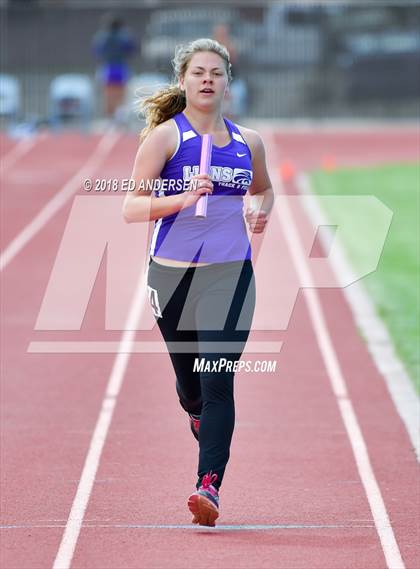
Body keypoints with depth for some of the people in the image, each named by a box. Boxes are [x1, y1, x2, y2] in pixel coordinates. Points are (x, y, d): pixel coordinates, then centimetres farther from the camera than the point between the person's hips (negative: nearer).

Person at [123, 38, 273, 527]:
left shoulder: (248, 142, 8)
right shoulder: (165, 135, -2)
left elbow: (264, 189, 28)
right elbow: (131, 208, -8)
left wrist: (261, 212, 5)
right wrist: (182, 199, -24)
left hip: (230, 273, 1)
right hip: (173, 273, -1)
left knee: (217, 381, -14)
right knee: (189, 383, 12)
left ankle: (209, 485, -19)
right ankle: (201, 421, 48)